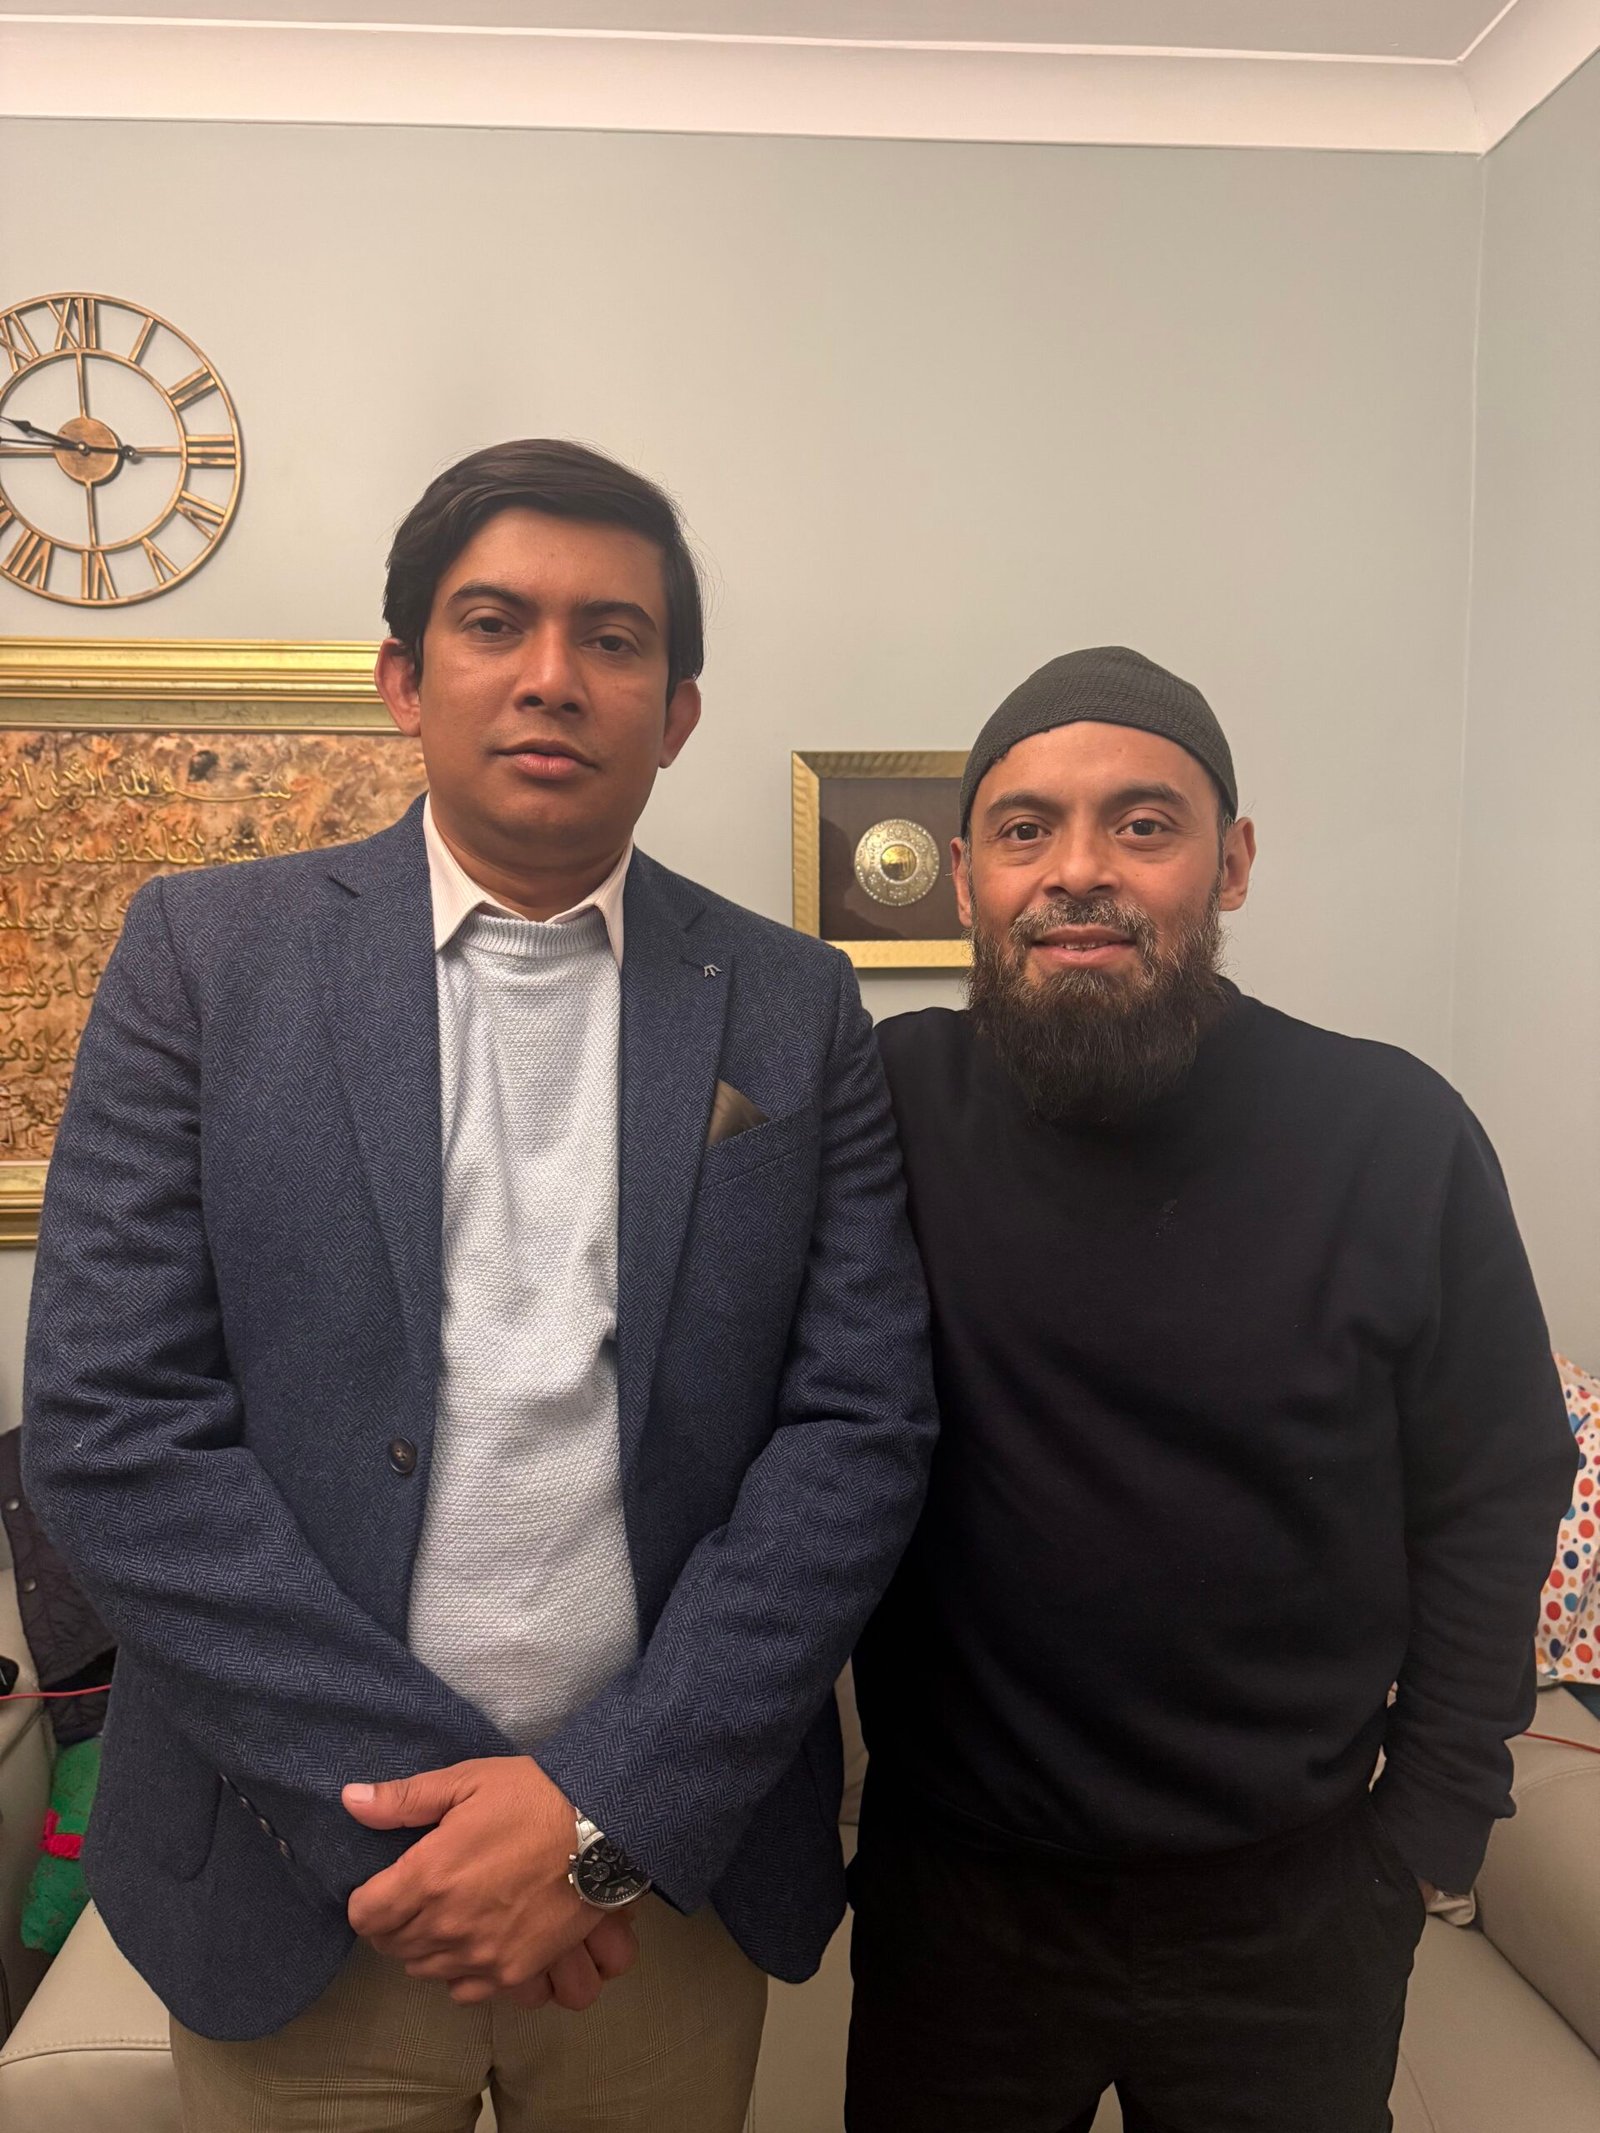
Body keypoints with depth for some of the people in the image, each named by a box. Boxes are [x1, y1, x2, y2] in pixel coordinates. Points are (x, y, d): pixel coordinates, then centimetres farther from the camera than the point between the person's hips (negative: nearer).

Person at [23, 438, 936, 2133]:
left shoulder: (794, 1007, -2)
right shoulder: (206, 953, -4)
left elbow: (862, 1428, -6)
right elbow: (108, 1424, -9)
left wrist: (610, 1808, -13)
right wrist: (401, 1797, -14)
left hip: (669, 1879, 1)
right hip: (303, 1870, 0)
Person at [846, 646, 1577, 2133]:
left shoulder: (1398, 1139, -13)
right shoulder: (892, 1105, -13)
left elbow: (1491, 1507, -4)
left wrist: (1430, 1836, -2)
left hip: (1288, 1908, 0)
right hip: (951, 1889, 1)